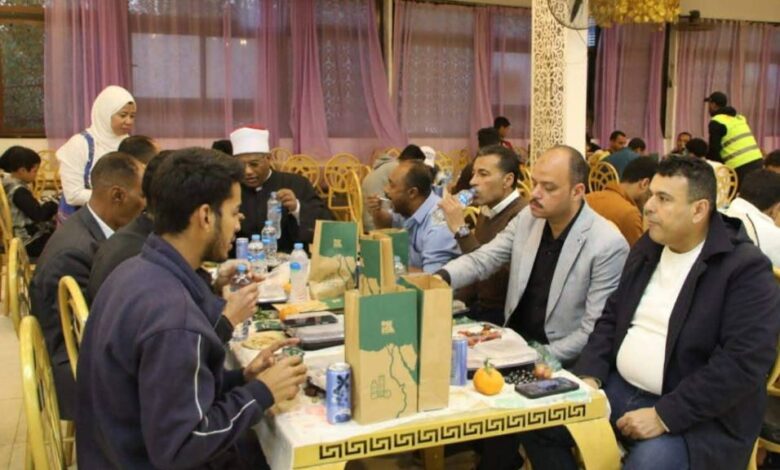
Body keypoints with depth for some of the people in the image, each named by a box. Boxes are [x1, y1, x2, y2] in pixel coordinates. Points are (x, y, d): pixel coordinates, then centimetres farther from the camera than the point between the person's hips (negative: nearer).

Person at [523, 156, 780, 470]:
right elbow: (612, 317, 15)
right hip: (619, 388, 7)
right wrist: (590, 375, -1)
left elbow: (742, 364, -21)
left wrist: (664, 416, -24)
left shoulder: (746, 269, -14)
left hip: (697, 415, -6)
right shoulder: (647, 247, 9)